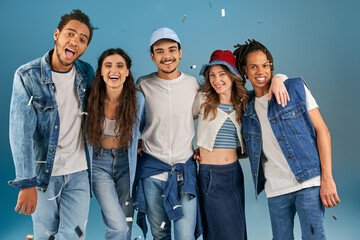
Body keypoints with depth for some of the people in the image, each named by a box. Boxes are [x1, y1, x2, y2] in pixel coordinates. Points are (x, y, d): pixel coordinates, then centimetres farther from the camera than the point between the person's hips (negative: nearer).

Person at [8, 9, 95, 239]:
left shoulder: (87, 73, 0)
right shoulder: (28, 75, -12)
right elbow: (21, 133, -16)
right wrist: (27, 183, -20)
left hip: (79, 171, 2)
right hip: (43, 173, -2)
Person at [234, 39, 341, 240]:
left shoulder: (296, 89, 2)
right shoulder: (247, 108, 12)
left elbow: (322, 130, -2)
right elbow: (246, 149, 22)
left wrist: (327, 178, -10)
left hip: (308, 181, -3)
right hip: (276, 189, 3)